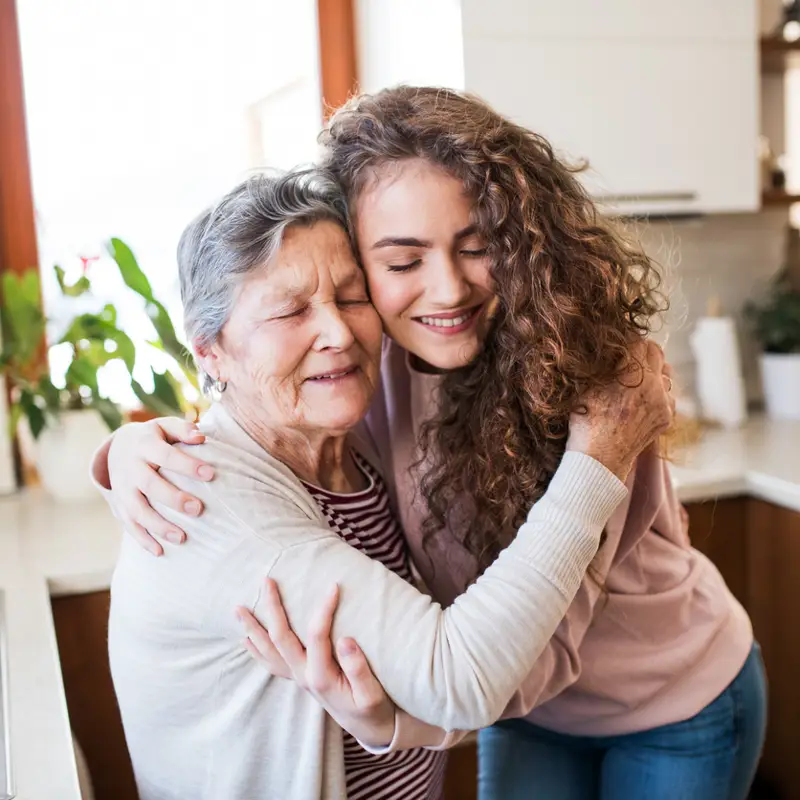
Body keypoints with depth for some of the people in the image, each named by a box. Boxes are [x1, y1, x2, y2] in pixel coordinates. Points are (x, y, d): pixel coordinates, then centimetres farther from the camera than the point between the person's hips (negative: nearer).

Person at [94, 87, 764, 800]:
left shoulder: (581, 372, -32)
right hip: (528, 707, 3)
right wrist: (133, 445, -29)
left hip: (677, 709, -3)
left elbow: (545, 640, -33)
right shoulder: (360, 361, -20)